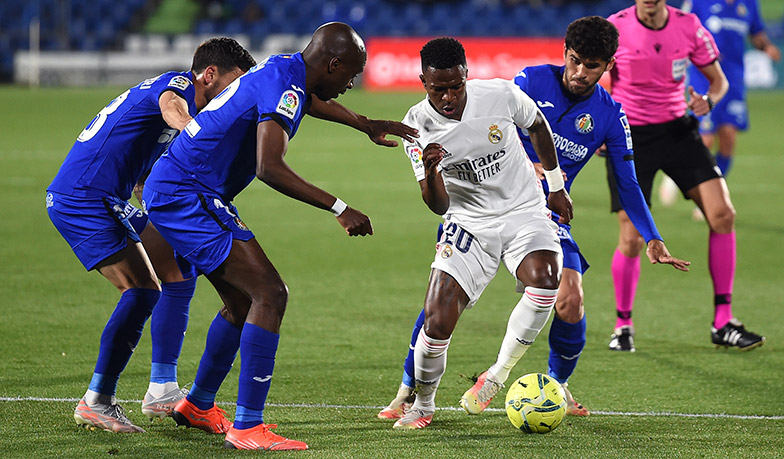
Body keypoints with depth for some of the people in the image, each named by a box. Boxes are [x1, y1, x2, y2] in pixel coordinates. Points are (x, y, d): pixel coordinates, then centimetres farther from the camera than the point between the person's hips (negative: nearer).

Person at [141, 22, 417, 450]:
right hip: (186, 195, -10)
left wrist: (369, 126, 44)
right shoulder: (282, 87, -19)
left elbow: (312, 99, 37)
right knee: (270, 294, -15)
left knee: (243, 301, 21)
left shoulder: (284, 71, 11)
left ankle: (197, 406, 37)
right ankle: (246, 428, -16)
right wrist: (340, 209, -27)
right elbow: (270, 168, -30)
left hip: (169, 190, 10)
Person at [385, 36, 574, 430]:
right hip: (469, 221, 0)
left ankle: (497, 375, -12)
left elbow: (537, 125, 11)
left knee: (544, 280, -33)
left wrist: (556, 186, 18)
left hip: (525, 210, 0)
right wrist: (430, 172, -32)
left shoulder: (501, 94, -14)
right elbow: (438, 206, -10)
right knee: (437, 324, -14)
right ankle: (422, 404, 15)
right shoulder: (417, 126, -12)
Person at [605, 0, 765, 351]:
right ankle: (623, 325, 16)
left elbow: (718, 79, 8)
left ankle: (722, 324, -1)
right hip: (628, 138, -3)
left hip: (676, 129, 3)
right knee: (632, 238, -9)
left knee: (722, 214, -11)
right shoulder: (614, 30, -12)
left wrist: (708, 100, -15)